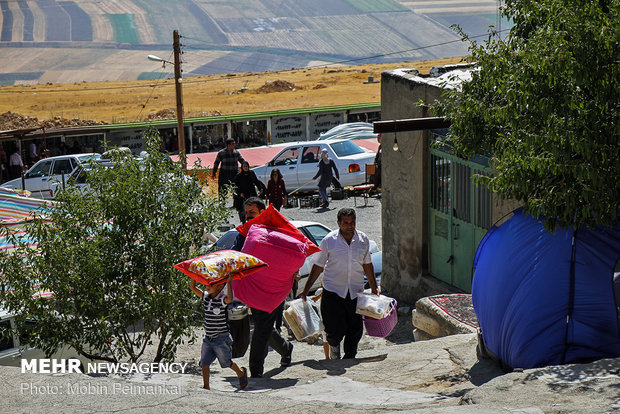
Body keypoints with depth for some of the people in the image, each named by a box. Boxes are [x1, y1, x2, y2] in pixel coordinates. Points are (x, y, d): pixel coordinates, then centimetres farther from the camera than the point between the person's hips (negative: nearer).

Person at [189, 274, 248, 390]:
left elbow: (230, 299, -39)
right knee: (204, 363, -2)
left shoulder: (222, 299, -15)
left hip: (221, 338, -6)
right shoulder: (206, 297, 4)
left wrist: (228, 282, -35)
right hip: (208, 338, 6)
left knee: (226, 362, 12)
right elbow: (193, 287, 9)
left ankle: (241, 373, 39)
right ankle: (206, 386, 6)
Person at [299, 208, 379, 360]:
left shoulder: (363, 240, 3)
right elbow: (318, 266, 0)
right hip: (333, 290, -3)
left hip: (355, 291, 3)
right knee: (336, 330, -5)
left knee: (355, 330, 3)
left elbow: (367, 265, 16)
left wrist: (374, 287, 16)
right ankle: (334, 346, 29)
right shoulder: (329, 240, -6)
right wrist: (306, 290, 0)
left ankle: (349, 358, 23)